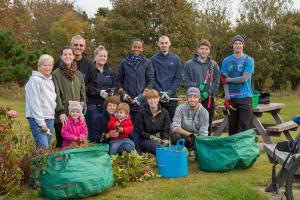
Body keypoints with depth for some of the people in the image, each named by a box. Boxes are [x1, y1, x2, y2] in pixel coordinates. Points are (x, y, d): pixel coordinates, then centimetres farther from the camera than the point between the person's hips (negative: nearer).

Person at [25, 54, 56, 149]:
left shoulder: (50, 81, 17)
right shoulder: (35, 80, -7)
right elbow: (34, 103, -13)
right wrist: (41, 123, -16)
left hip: (50, 118, 8)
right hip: (37, 119, -7)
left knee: (47, 146, 9)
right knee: (43, 147, -15)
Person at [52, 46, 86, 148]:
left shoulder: (78, 74, 13)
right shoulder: (56, 74, -2)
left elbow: (82, 94, 12)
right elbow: (56, 95, -8)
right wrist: (61, 112, -15)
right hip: (62, 116, -4)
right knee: (61, 142, 0)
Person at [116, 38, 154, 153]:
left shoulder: (147, 63, 7)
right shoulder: (124, 63, 11)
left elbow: (150, 81, 3)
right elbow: (119, 80, 13)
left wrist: (141, 96, -8)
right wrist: (123, 93, -3)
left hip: (141, 102, -1)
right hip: (126, 101, 1)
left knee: (138, 127, -4)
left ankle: (138, 152, 2)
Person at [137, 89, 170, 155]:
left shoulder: (164, 112, 7)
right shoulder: (143, 113, 3)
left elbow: (166, 130, 3)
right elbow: (141, 131, 0)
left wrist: (165, 139, -18)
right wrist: (152, 137, -16)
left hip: (160, 138, 3)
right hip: (146, 140, -3)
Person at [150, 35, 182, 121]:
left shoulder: (176, 59, 5)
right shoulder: (153, 59, 3)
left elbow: (178, 78, 1)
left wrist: (169, 92, -9)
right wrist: (159, 92, -10)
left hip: (172, 96, 1)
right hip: (157, 97, 0)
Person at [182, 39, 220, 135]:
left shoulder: (213, 65, 8)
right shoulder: (189, 64, 2)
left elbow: (216, 82, 4)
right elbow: (185, 80, -2)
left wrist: (209, 92, -12)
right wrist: (197, 87, -14)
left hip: (209, 98, 2)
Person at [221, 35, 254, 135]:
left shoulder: (248, 60, 1)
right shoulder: (227, 61, 8)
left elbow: (244, 78, -10)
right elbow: (225, 81, 1)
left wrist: (228, 79, -3)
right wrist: (227, 98, -7)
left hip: (245, 97, -2)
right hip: (231, 97, 2)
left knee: (245, 126, -4)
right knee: (232, 126, 9)